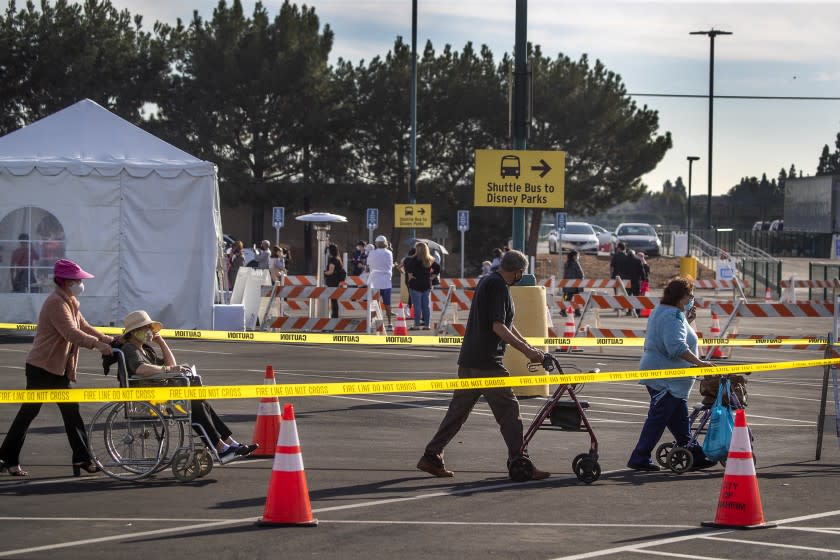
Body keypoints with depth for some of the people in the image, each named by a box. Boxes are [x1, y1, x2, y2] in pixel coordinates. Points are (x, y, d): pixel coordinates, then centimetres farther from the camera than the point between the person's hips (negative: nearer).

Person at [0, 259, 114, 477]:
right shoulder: (56, 303, -19)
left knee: (71, 411, 6)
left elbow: (84, 327, 14)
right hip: (41, 367, -10)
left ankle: (82, 458, 8)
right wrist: (96, 344, -37)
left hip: (58, 369, 10)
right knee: (29, 412, -1)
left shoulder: (70, 303, 14)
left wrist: (108, 340, 3)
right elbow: (71, 333, -30)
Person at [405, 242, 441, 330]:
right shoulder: (430, 260, 7)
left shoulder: (414, 260, -11)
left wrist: (409, 275, -15)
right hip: (427, 286, 5)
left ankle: (417, 324, -3)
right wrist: (432, 276, 10)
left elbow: (408, 266, -28)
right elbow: (438, 268, 9)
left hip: (415, 285, -5)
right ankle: (427, 324, 10)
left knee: (417, 306, -3)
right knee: (427, 306, 9)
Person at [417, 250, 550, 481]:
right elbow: (498, 327, -20)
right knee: (509, 409, -3)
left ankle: (432, 456, 12)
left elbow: (505, 323, 25)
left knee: (458, 409, 12)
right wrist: (526, 350, -16)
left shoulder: (487, 281, 17)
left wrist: (527, 346, 27)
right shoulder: (498, 286, -14)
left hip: (469, 361, 10)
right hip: (487, 363, -10)